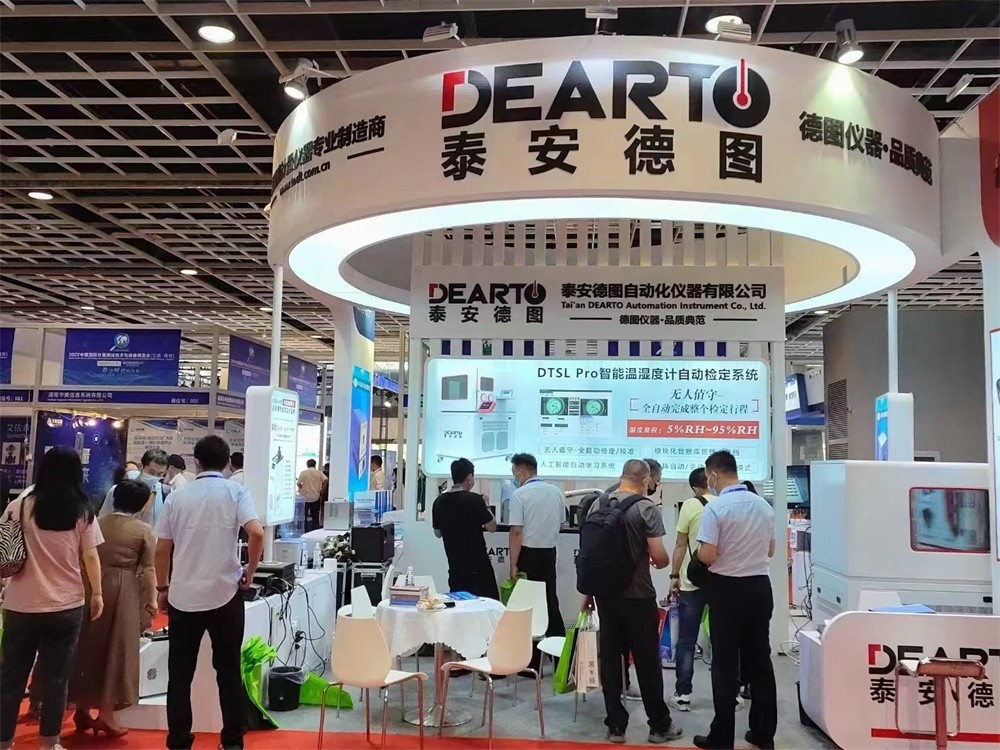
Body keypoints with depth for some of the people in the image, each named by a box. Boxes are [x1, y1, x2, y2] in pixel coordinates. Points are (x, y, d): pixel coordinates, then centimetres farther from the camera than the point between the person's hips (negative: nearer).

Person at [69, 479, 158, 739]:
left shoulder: (98, 523, 7)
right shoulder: (144, 530, -5)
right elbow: (148, 569, -8)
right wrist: (152, 599, -1)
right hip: (123, 589, -4)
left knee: (89, 646, 14)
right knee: (116, 649, 4)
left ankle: (82, 708, 23)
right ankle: (105, 713, 7)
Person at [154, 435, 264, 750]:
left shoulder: (177, 496, 4)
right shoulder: (236, 492, -3)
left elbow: (162, 549, 5)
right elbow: (257, 533, -17)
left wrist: (162, 588, 18)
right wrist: (248, 574, -3)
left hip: (183, 596, 2)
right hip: (225, 594, -1)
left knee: (180, 674, 10)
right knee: (228, 671, 10)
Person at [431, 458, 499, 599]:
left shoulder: (439, 502, 3)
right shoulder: (474, 499, -14)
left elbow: (438, 533, 14)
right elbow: (492, 527, -6)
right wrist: (486, 506, 7)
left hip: (454, 565, 5)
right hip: (477, 565, -5)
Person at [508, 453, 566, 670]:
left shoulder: (520, 494, -13)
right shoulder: (556, 492, 3)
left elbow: (516, 532, -17)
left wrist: (513, 565, -14)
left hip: (528, 554, -5)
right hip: (550, 553, 5)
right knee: (551, 603, 13)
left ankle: (531, 663, 10)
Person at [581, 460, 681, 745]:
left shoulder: (598, 504, 4)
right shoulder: (646, 508, -11)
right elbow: (658, 556, -15)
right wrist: (665, 561, 9)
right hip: (638, 596, -4)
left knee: (610, 659, 8)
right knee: (647, 661, 7)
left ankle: (615, 726, 14)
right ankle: (659, 725, 18)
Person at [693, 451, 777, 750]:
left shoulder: (715, 508, -16)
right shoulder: (764, 506, 4)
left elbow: (707, 556, -20)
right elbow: (770, 550, 15)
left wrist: (699, 551, 1)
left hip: (728, 590, -5)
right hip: (759, 587, 5)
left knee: (725, 664, 3)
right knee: (760, 660, 13)